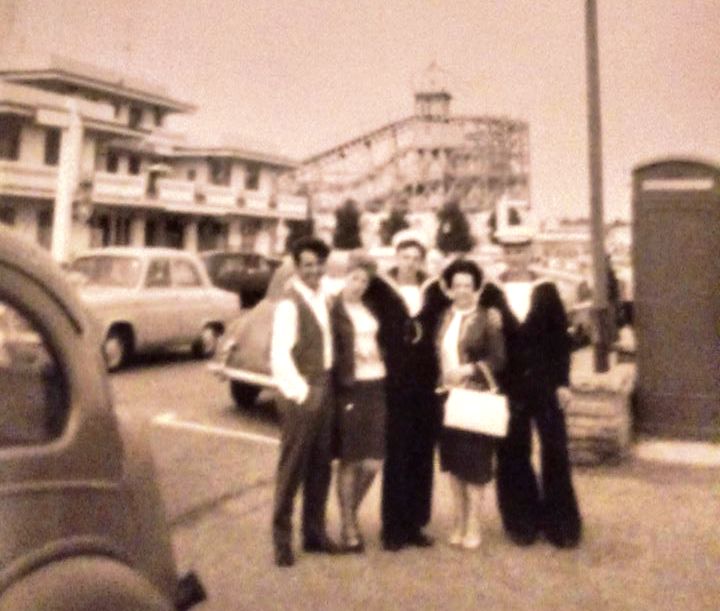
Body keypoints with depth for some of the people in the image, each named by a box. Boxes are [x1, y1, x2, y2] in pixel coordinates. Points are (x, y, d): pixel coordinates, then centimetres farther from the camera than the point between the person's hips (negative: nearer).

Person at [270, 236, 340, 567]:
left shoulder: (323, 297, 8)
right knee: (292, 467, 1)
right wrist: (301, 392, -25)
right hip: (302, 394, -7)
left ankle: (314, 532, 27)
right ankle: (281, 539, 13)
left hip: (325, 389, 7)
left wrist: (326, 385, 10)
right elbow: (280, 356, -22)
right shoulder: (290, 303, -15)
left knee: (321, 466, 14)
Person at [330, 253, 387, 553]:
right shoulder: (333, 309, -5)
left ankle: (351, 514, 29)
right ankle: (348, 527, 18)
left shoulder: (371, 307, 13)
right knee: (349, 462, 3)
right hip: (349, 389, -5)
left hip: (376, 387, 5)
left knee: (372, 463, 5)